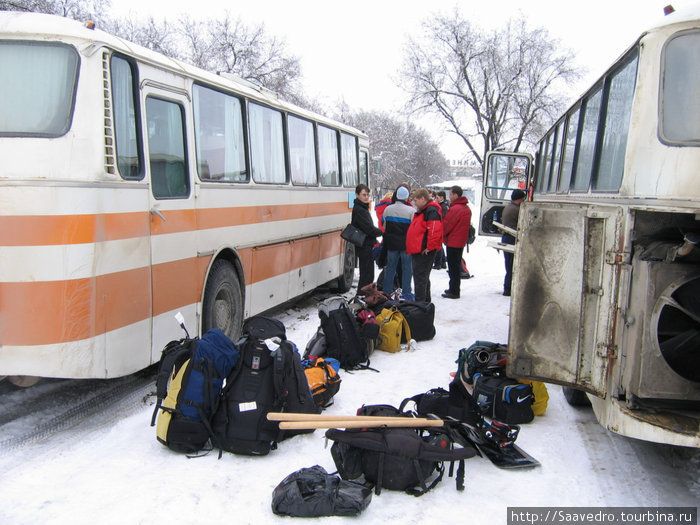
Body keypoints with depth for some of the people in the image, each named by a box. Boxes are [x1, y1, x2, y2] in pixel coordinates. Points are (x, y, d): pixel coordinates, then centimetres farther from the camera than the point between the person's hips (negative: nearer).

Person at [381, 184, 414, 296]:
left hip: (391, 244, 4)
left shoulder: (388, 209, 0)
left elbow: (384, 227, 8)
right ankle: (406, 293, 8)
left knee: (390, 267, 13)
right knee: (407, 268, 6)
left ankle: (387, 292, 17)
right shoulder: (410, 210, -13)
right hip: (406, 244, -4)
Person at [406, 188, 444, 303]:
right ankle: (425, 302, 28)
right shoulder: (423, 211, 19)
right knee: (423, 277, 18)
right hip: (418, 250, 11)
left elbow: (435, 231, -25)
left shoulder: (431, 211, -14)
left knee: (420, 278, -9)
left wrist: (429, 247, -20)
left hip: (424, 251, -11)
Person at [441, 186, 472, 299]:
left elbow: (446, 226, -18)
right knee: (457, 266, 17)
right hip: (461, 241, 9)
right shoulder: (467, 208, 9)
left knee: (453, 267, -3)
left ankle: (454, 292, 1)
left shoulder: (455, 209, -21)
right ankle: (454, 289, 26)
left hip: (453, 242, -9)